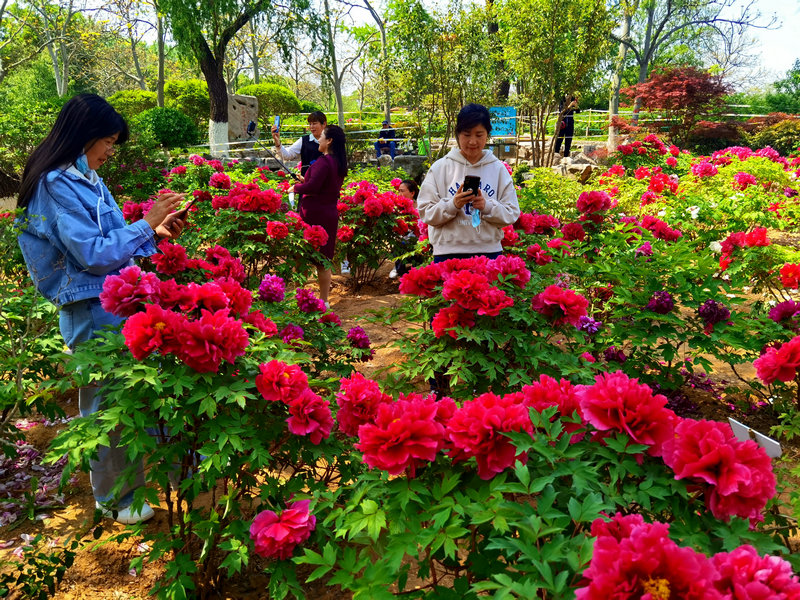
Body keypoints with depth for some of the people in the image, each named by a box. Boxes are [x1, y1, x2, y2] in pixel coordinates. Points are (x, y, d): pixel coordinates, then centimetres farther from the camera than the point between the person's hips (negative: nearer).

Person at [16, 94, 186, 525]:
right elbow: (93, 254, -21)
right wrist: (146, 224, -17)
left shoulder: (85, 178, 10)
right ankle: (115, 498, 24)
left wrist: (157, 234, 2)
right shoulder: (57, 184, -17)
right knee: (108, 403, 6)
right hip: (93, 312, -8)